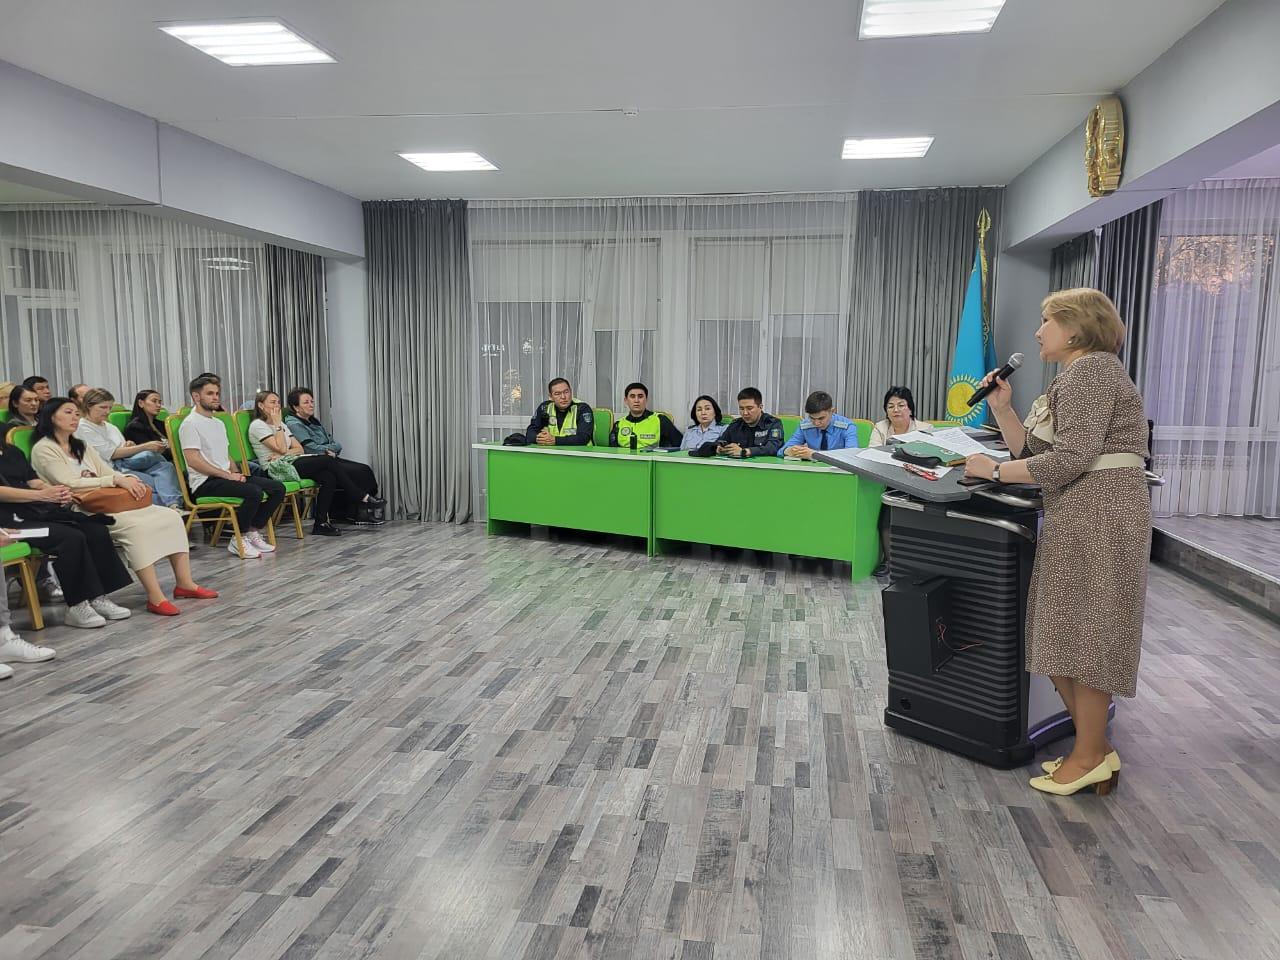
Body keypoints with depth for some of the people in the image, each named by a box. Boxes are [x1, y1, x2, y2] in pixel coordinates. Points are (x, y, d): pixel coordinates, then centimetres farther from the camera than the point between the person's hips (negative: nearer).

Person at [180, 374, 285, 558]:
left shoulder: (219, 423, 23)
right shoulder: (190, 424, -6)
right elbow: (193, 461, -16)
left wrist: (236, 473, 4)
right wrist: (228, 475, -17)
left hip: (226, 477, 9)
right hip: (205, 482, -9)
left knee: (277, 487, -6)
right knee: (254, 492, -32)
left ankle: (252, 532, 0)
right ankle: (239, 540, -15)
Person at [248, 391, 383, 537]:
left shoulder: (282, 424, 21)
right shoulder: (257, 425, -3)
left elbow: (300, 449, 11)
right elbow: (281, 448, -15)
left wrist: (285, 453, -8)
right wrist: (277, 424, -8)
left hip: (292, 463, 8)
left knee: (329, 477, -21)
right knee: (328, 461, -21)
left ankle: (322, 523, -19)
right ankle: (363, 498, -16)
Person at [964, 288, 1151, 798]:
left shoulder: (1091, 370, -10)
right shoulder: (1074, 378, 21)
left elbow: (1069, 459, -20)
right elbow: (1031, 450, 17)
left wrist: (994, 470, -13)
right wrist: (1001, 408, 7)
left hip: (1099, 512, -10)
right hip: (1075, 516, 10)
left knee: (1084, 634, -2)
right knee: (1061, 637, 11)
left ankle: (1090, 756, 9)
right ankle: (1094, 746, 21)